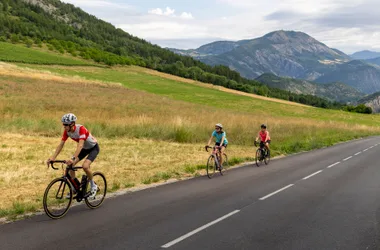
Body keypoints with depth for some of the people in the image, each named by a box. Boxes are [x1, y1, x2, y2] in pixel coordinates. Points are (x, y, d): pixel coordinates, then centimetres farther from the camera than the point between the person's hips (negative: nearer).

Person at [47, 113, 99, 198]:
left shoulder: (81, 129, -35)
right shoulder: (67, 131, -15)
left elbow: (80, 145, -44)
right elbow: (61, 144, -14)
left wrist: (73, 158, -55)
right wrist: (53, 158, -24)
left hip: (93, 148, -7)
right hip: (84, 148, 7)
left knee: (85, 166, -27)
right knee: (70, 165, -6)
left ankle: (93, 186, -3)